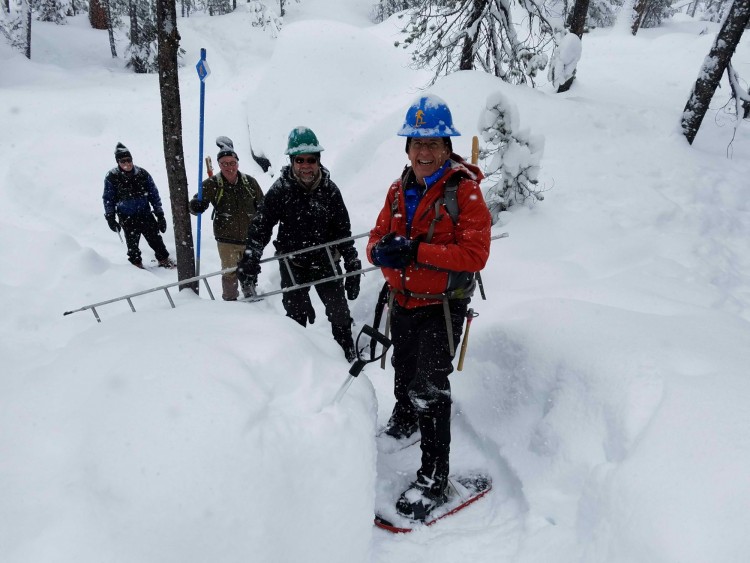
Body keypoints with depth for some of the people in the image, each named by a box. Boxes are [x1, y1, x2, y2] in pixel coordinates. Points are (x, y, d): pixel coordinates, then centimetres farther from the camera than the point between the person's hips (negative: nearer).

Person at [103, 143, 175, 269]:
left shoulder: (142, 174, -1)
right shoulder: (112, 177, -4)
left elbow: (154, 194, 5)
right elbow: (108, 199, 5)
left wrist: (160, 214, 3)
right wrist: (110, 218, -1)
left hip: (145, 214, 1)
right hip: (127, 218, -1)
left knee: (155, 238, 3)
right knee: (132, 243, 4)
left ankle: (164, 259, 20)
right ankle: (136, 263, 24)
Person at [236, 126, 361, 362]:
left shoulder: (329, 190, -5)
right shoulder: (280, 190, -12)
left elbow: (343, 230, 2)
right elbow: (261, 225, -11)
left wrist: (352, 263, 3)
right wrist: (250, 259, -22)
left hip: (325, 261, 2)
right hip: (293, 264, -2)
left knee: (340, 313, 8)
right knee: (296, 316, 7)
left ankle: (349, 355, 28)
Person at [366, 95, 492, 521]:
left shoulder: (464, 189, -15)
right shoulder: (399, 190, 4)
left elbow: (475, 253, -23)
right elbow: (377, 241, 3)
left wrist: (416, 251, -31)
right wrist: (382, 250, -22)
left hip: (443, 306, -6)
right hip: (403, 303, 6)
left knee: (430, 387, -7)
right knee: (404, 375, 25)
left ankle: (434, 481, 6)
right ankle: (404, 422, 55)